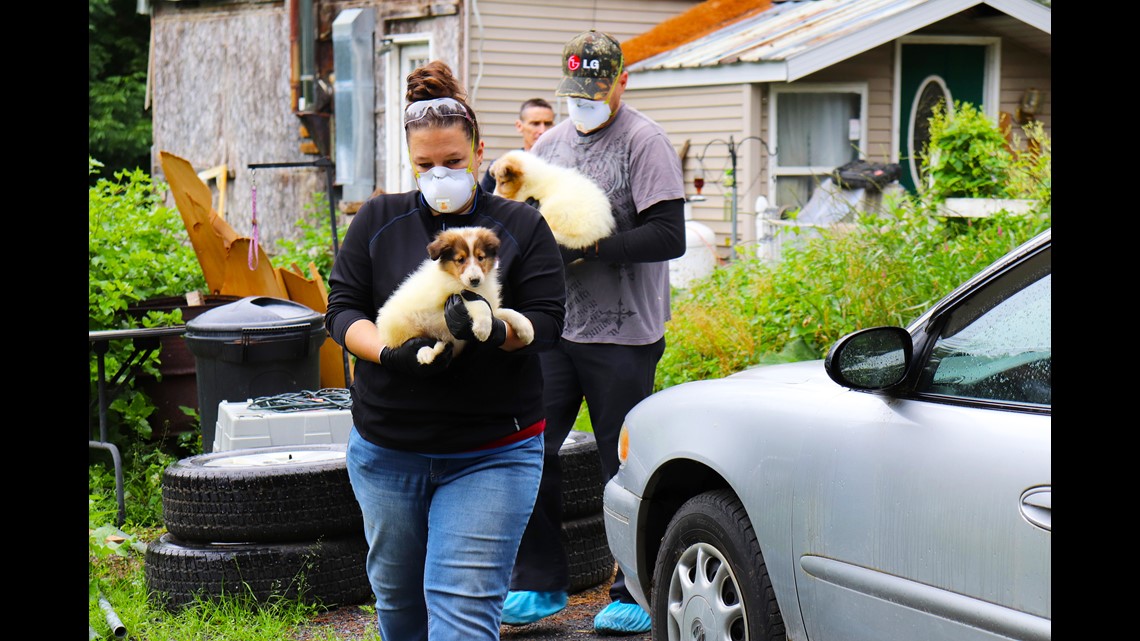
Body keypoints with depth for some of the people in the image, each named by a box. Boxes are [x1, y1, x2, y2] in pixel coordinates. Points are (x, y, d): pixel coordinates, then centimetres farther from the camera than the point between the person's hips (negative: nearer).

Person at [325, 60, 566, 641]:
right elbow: (342, 311, 2)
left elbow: (547, 322, -6)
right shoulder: (377, 221, 6)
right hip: (386, 451, 3)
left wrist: (491, 330, -28)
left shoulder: (521, 227, 0)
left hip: (489, 456, -3)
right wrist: (391, 353, -19)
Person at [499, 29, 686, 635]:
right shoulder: (552, 142, 13)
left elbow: (669, 236, -15)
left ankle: (637, 594, 14)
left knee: (627, 465, 1)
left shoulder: (645, 142, -7)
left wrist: (589, 248, -18)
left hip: (623, 335, -6)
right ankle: (539, 583, 18)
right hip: (555, 328, 6)